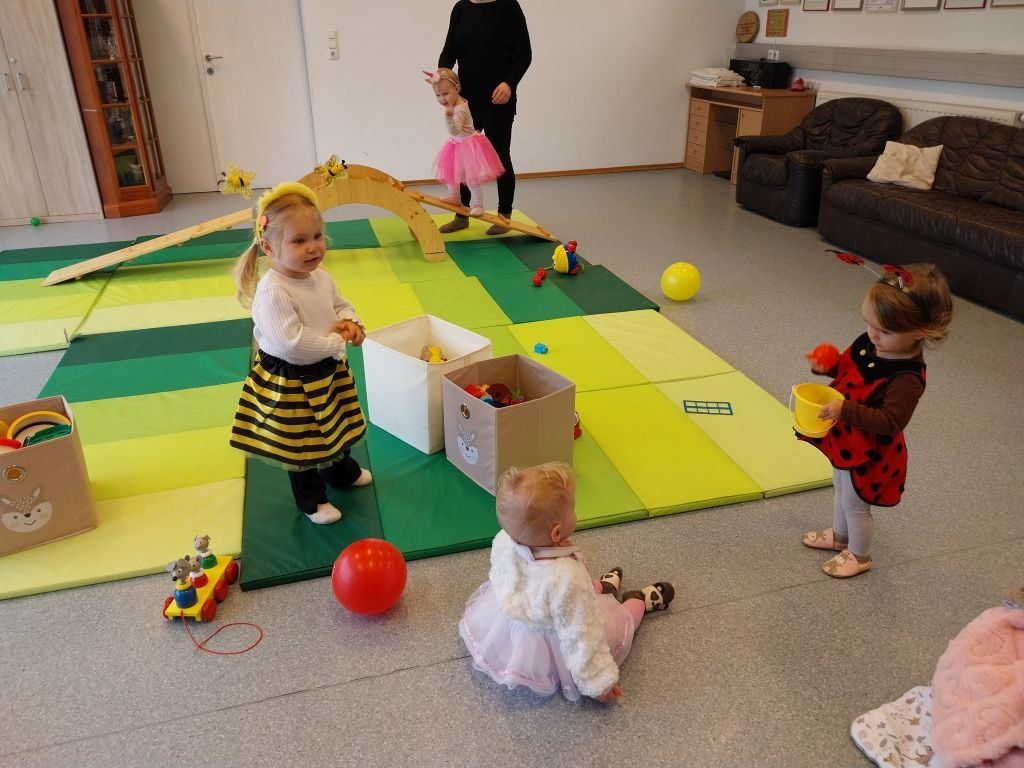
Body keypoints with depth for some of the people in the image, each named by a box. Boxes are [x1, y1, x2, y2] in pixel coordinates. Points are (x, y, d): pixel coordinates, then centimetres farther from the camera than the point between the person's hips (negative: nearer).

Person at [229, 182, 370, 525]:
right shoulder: (272, 292, -31)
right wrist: (336, 343, -24)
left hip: (328, 372, 8)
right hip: (291, 382, -8)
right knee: (302, 445, 13)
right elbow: (291, 344, -36)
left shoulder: (322, 277, -5)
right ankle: (312, 501, 35)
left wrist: (351, 323, -10)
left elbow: (341, 306, 13)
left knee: (337, 426, 30)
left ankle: (344, 472, 57)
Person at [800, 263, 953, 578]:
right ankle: (839, 535, 54)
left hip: (868, 452, -8)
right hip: (845, 441, 8)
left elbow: (890, 422, -34)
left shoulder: (907, 377, -33)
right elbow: (846, 368, 7)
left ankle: (859, 555, 40)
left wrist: (845, 410, -41)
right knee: (841, 489, 29)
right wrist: (828, 366, -14)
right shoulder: (868, 343, -11)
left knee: (855, 504, 14)